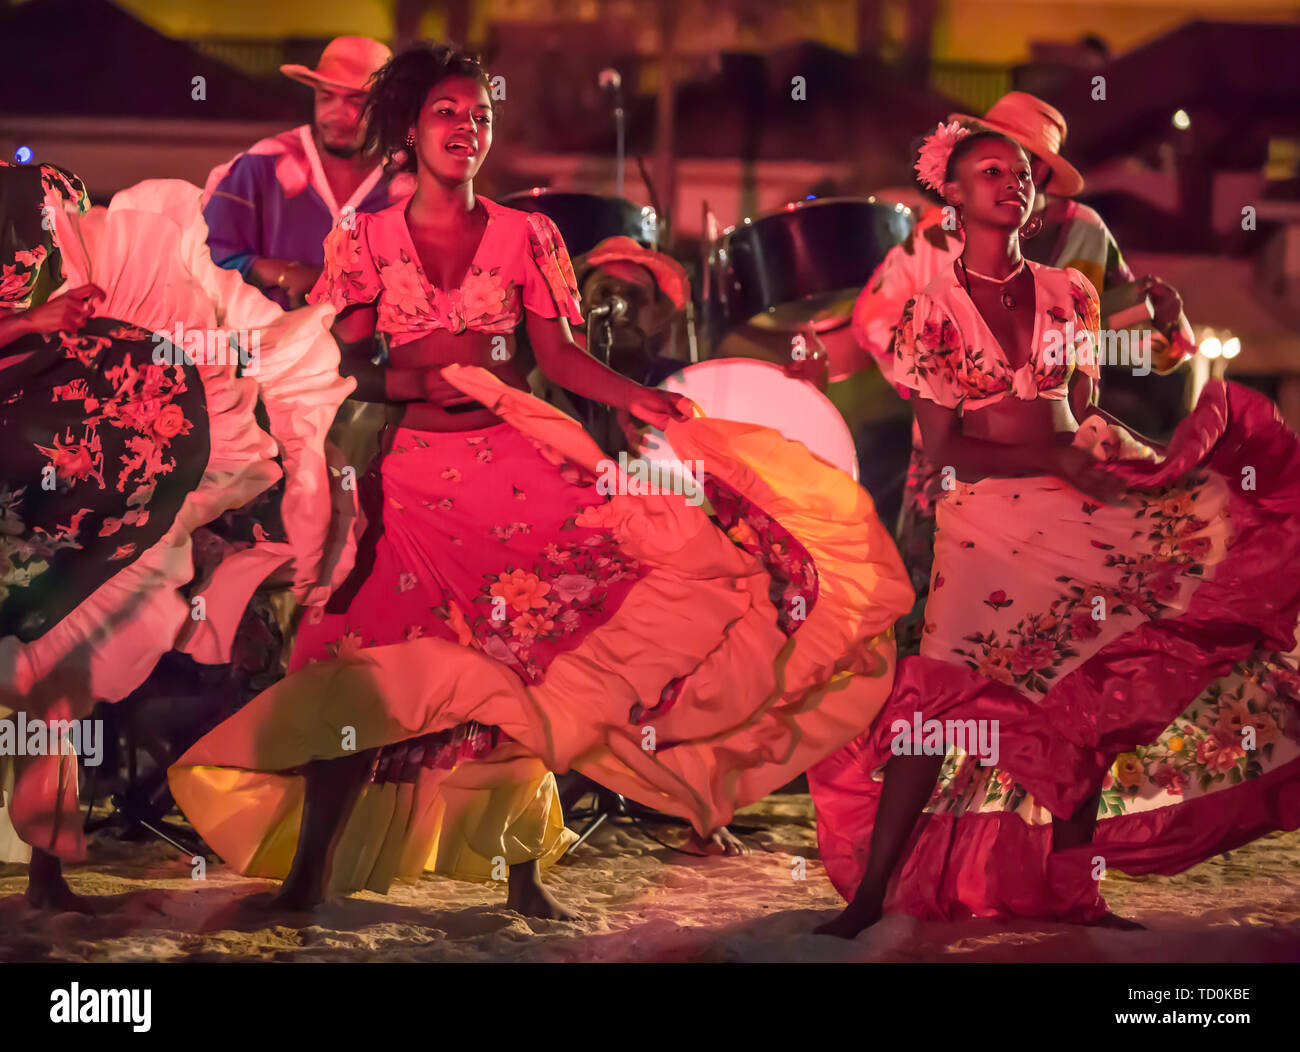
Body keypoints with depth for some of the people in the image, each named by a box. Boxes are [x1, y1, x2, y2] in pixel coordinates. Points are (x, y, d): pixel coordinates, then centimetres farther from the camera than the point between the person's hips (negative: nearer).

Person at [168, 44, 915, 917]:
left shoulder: (526, 237, 8)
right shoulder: (364, 242, 7)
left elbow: (560, 355, 1)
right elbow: (348, 370, 2)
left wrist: (641, 398, -15)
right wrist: (427, 378, -16)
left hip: (511, 465, 1)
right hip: (406, 476, -1)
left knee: (522, 671, -10)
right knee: (361, 677, -8)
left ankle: (522, 869, 0)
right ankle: (310, 868, 0)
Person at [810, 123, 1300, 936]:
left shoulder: (1068, 295, 12)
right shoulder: (935, 310, 2)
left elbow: (1086, 413, 14)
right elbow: (945, 448, -3)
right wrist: (1052, 459, -14)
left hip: (1082, 502, 4)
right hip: (988, 511, -4)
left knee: (1083, 688, -7)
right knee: (947, 689, -18)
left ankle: (1070, 888, 2)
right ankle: (871, 894, -14)